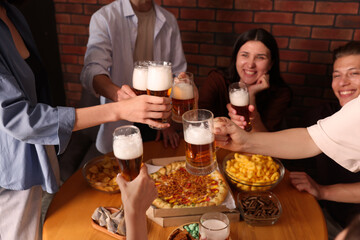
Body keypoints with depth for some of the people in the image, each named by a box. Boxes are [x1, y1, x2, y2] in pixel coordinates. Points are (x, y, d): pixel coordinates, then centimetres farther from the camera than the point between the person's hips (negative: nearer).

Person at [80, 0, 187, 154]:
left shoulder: (169, 21, 4)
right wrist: (117, 93, -45)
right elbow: (92, 71, -22)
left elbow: (177, 74, 6)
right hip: (120, 124, -3)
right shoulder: (104, 18, -9)